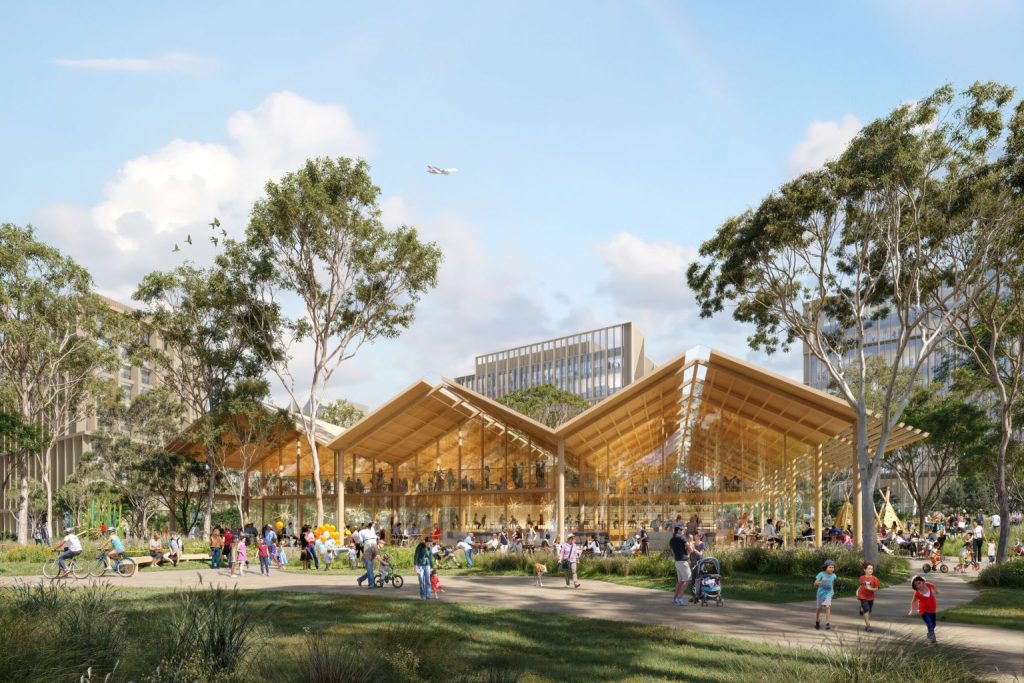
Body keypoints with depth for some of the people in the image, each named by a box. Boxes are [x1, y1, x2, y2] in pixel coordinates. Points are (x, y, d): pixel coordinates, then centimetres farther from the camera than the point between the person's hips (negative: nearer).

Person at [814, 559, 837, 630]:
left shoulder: (833, 575, -5)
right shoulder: (821, 574, -17)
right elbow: (815, 583, -23)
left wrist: (833, 590, 24)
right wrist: (821, 581, -41)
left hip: (828, 593, 1)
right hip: (821, 593, -1)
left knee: (827, 607, -16)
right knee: (819, 608, 13)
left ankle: (828, 623, -16)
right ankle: (817, 622, 34)